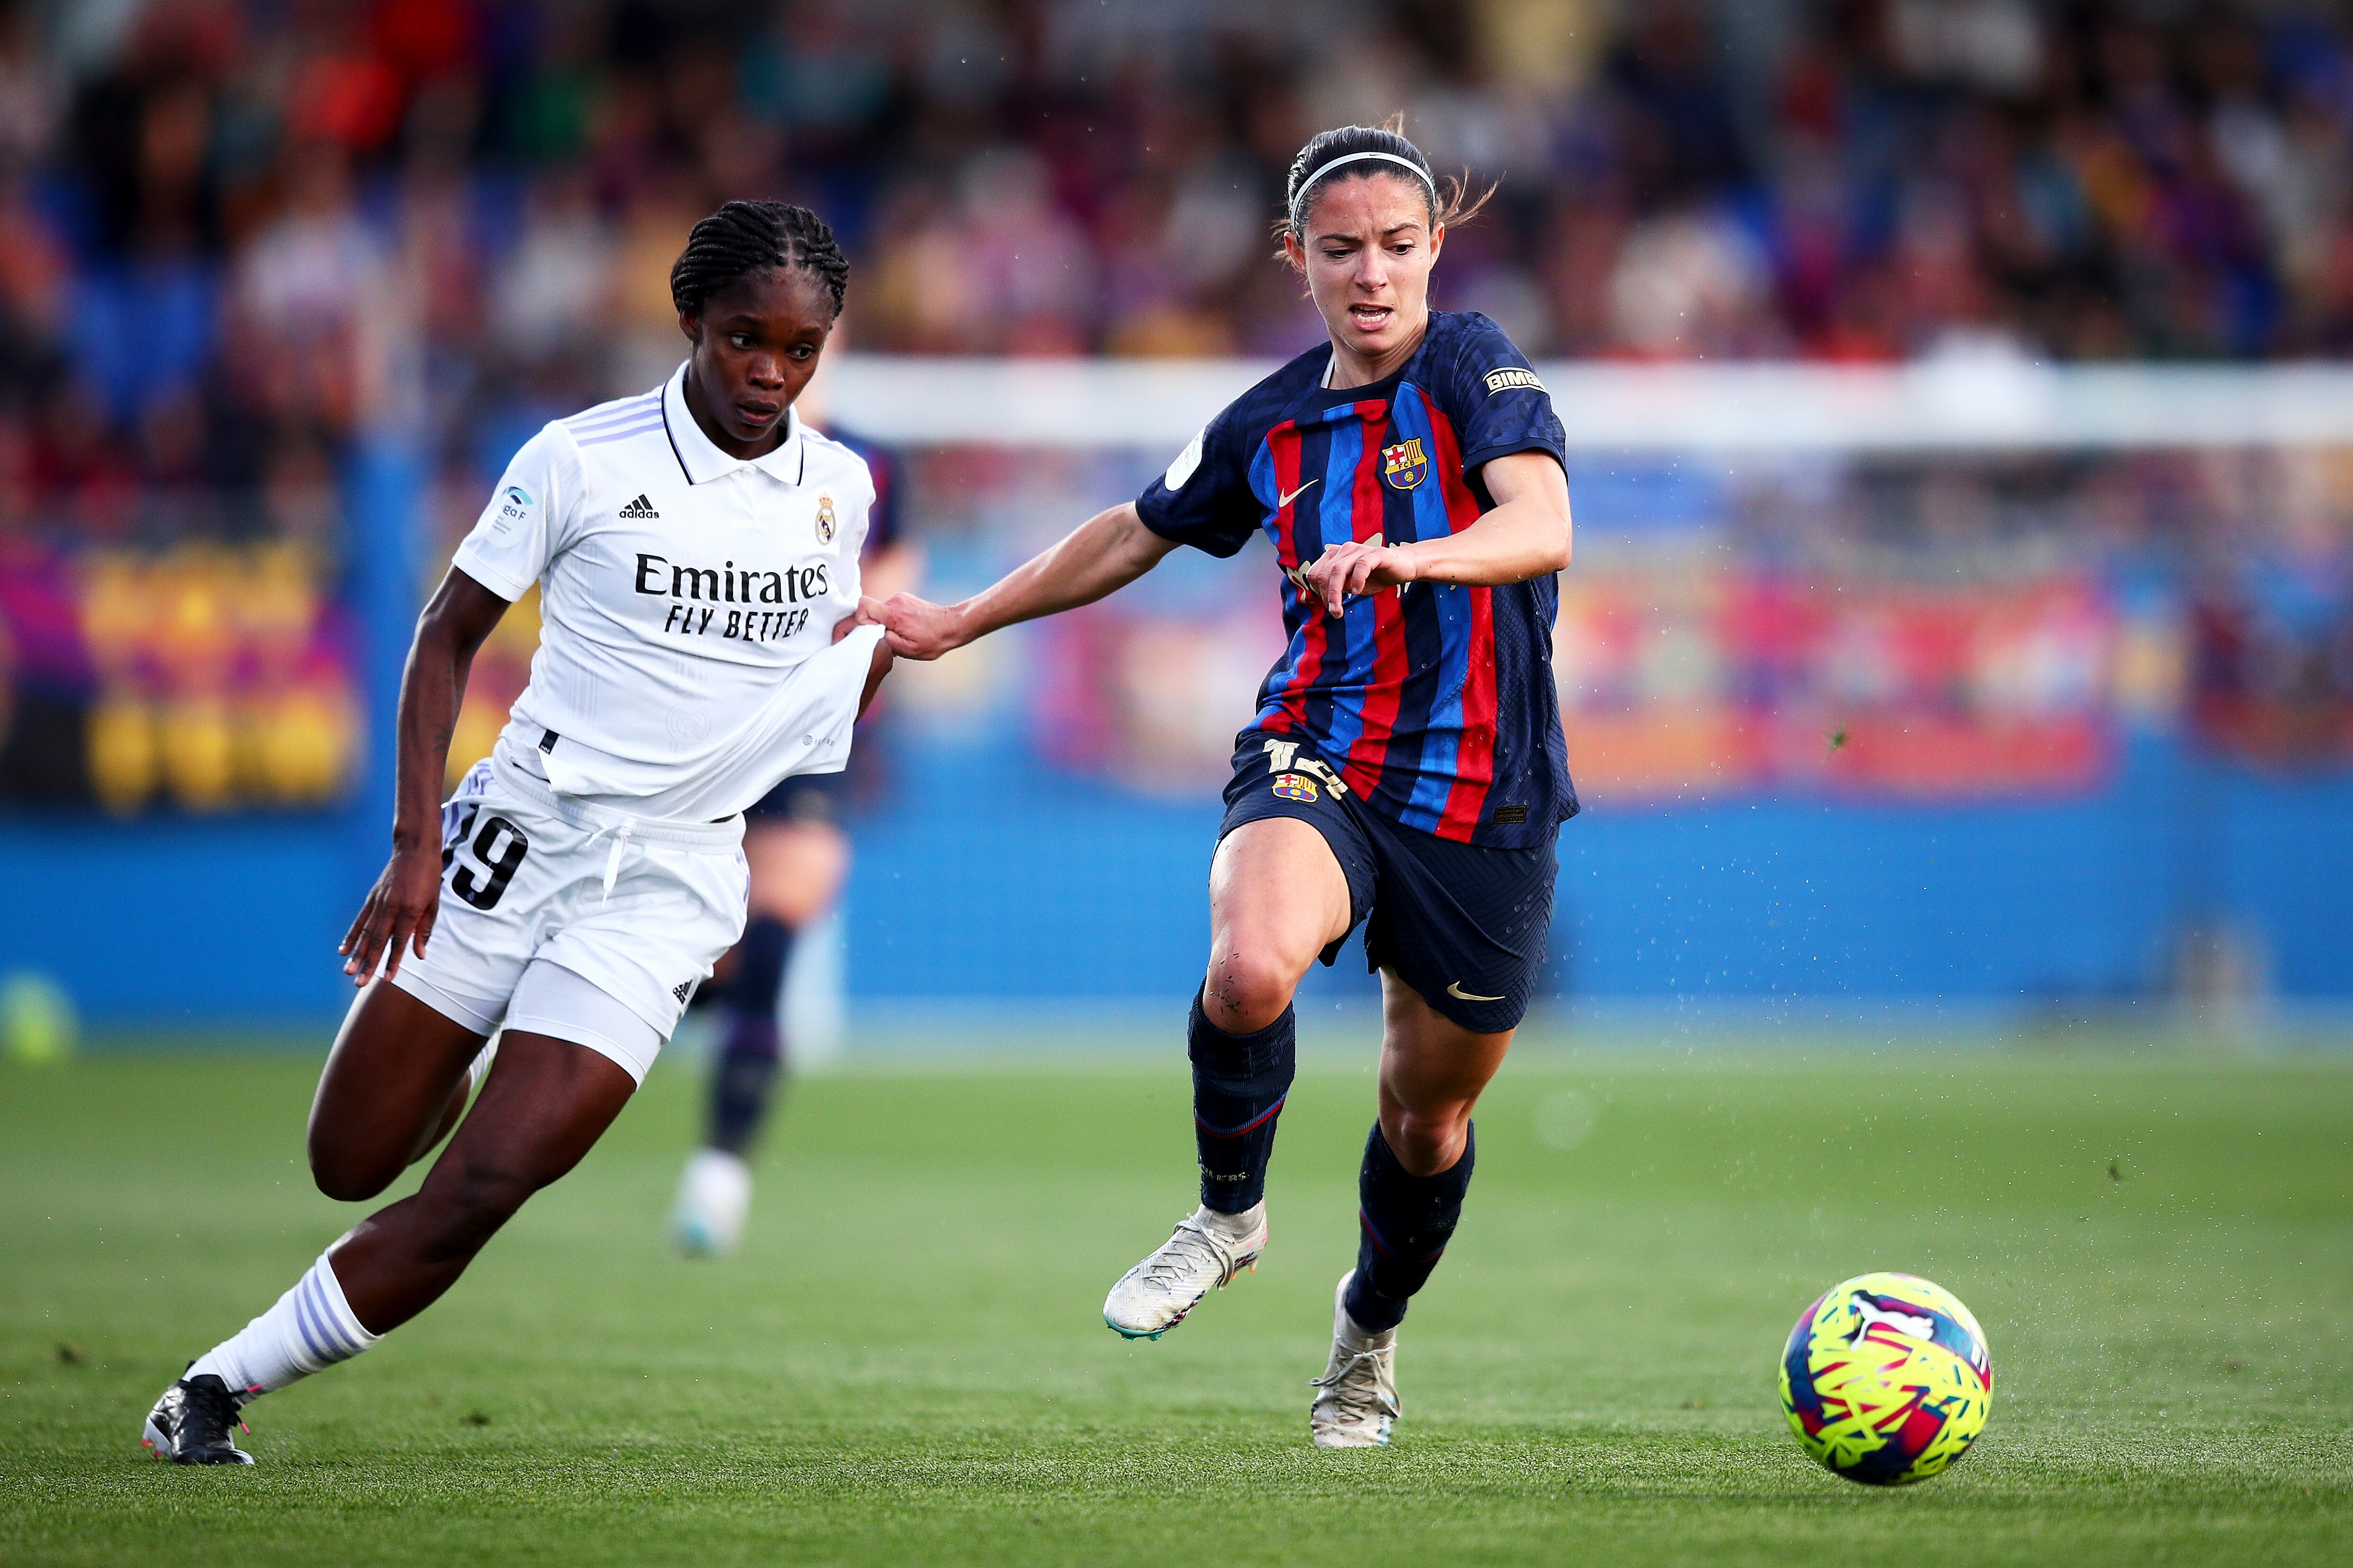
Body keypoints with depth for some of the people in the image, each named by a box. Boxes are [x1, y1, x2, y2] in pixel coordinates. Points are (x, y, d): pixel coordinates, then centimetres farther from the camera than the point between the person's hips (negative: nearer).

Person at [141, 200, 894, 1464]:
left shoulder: (838, 488, 4)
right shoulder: (582, 460, -7)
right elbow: (447, 635, 1)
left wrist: (869, 660, -3)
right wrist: (416, 836, -8)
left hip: (668, 884, 1)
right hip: (520, 833, -1)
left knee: (478, 1193, -13)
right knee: (350, 1165, 6)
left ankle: (225, 1381, 0)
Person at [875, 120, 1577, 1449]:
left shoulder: (1476, 368, -9)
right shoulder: (1271, 424, 5)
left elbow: (1541, 526, -27)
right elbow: (1135, 536, 23)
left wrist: (1406, 555, -46)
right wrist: (961, 624, 28)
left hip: (1482, 810, -2)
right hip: (1318, 765, 2)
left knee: (1430, 1117, 12)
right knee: (1253, 965, -32)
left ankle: (1371, 1331, 43)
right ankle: (1231, 1216, -4)